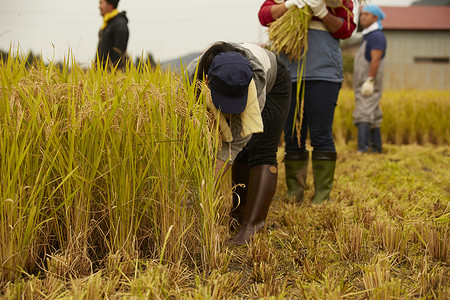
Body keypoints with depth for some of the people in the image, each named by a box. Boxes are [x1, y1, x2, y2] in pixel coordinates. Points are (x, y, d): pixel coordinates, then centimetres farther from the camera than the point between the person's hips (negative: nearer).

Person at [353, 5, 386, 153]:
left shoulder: (377, 35, -10)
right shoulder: (367, 36, 20)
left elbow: (376, 59, -21)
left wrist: (369, 80, -27)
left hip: (369, 85, -10)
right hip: (363, 85, 10)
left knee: (364, 114, -19)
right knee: (373, 118, 10)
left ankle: (362, 149, -27)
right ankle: (376, 150, 13)